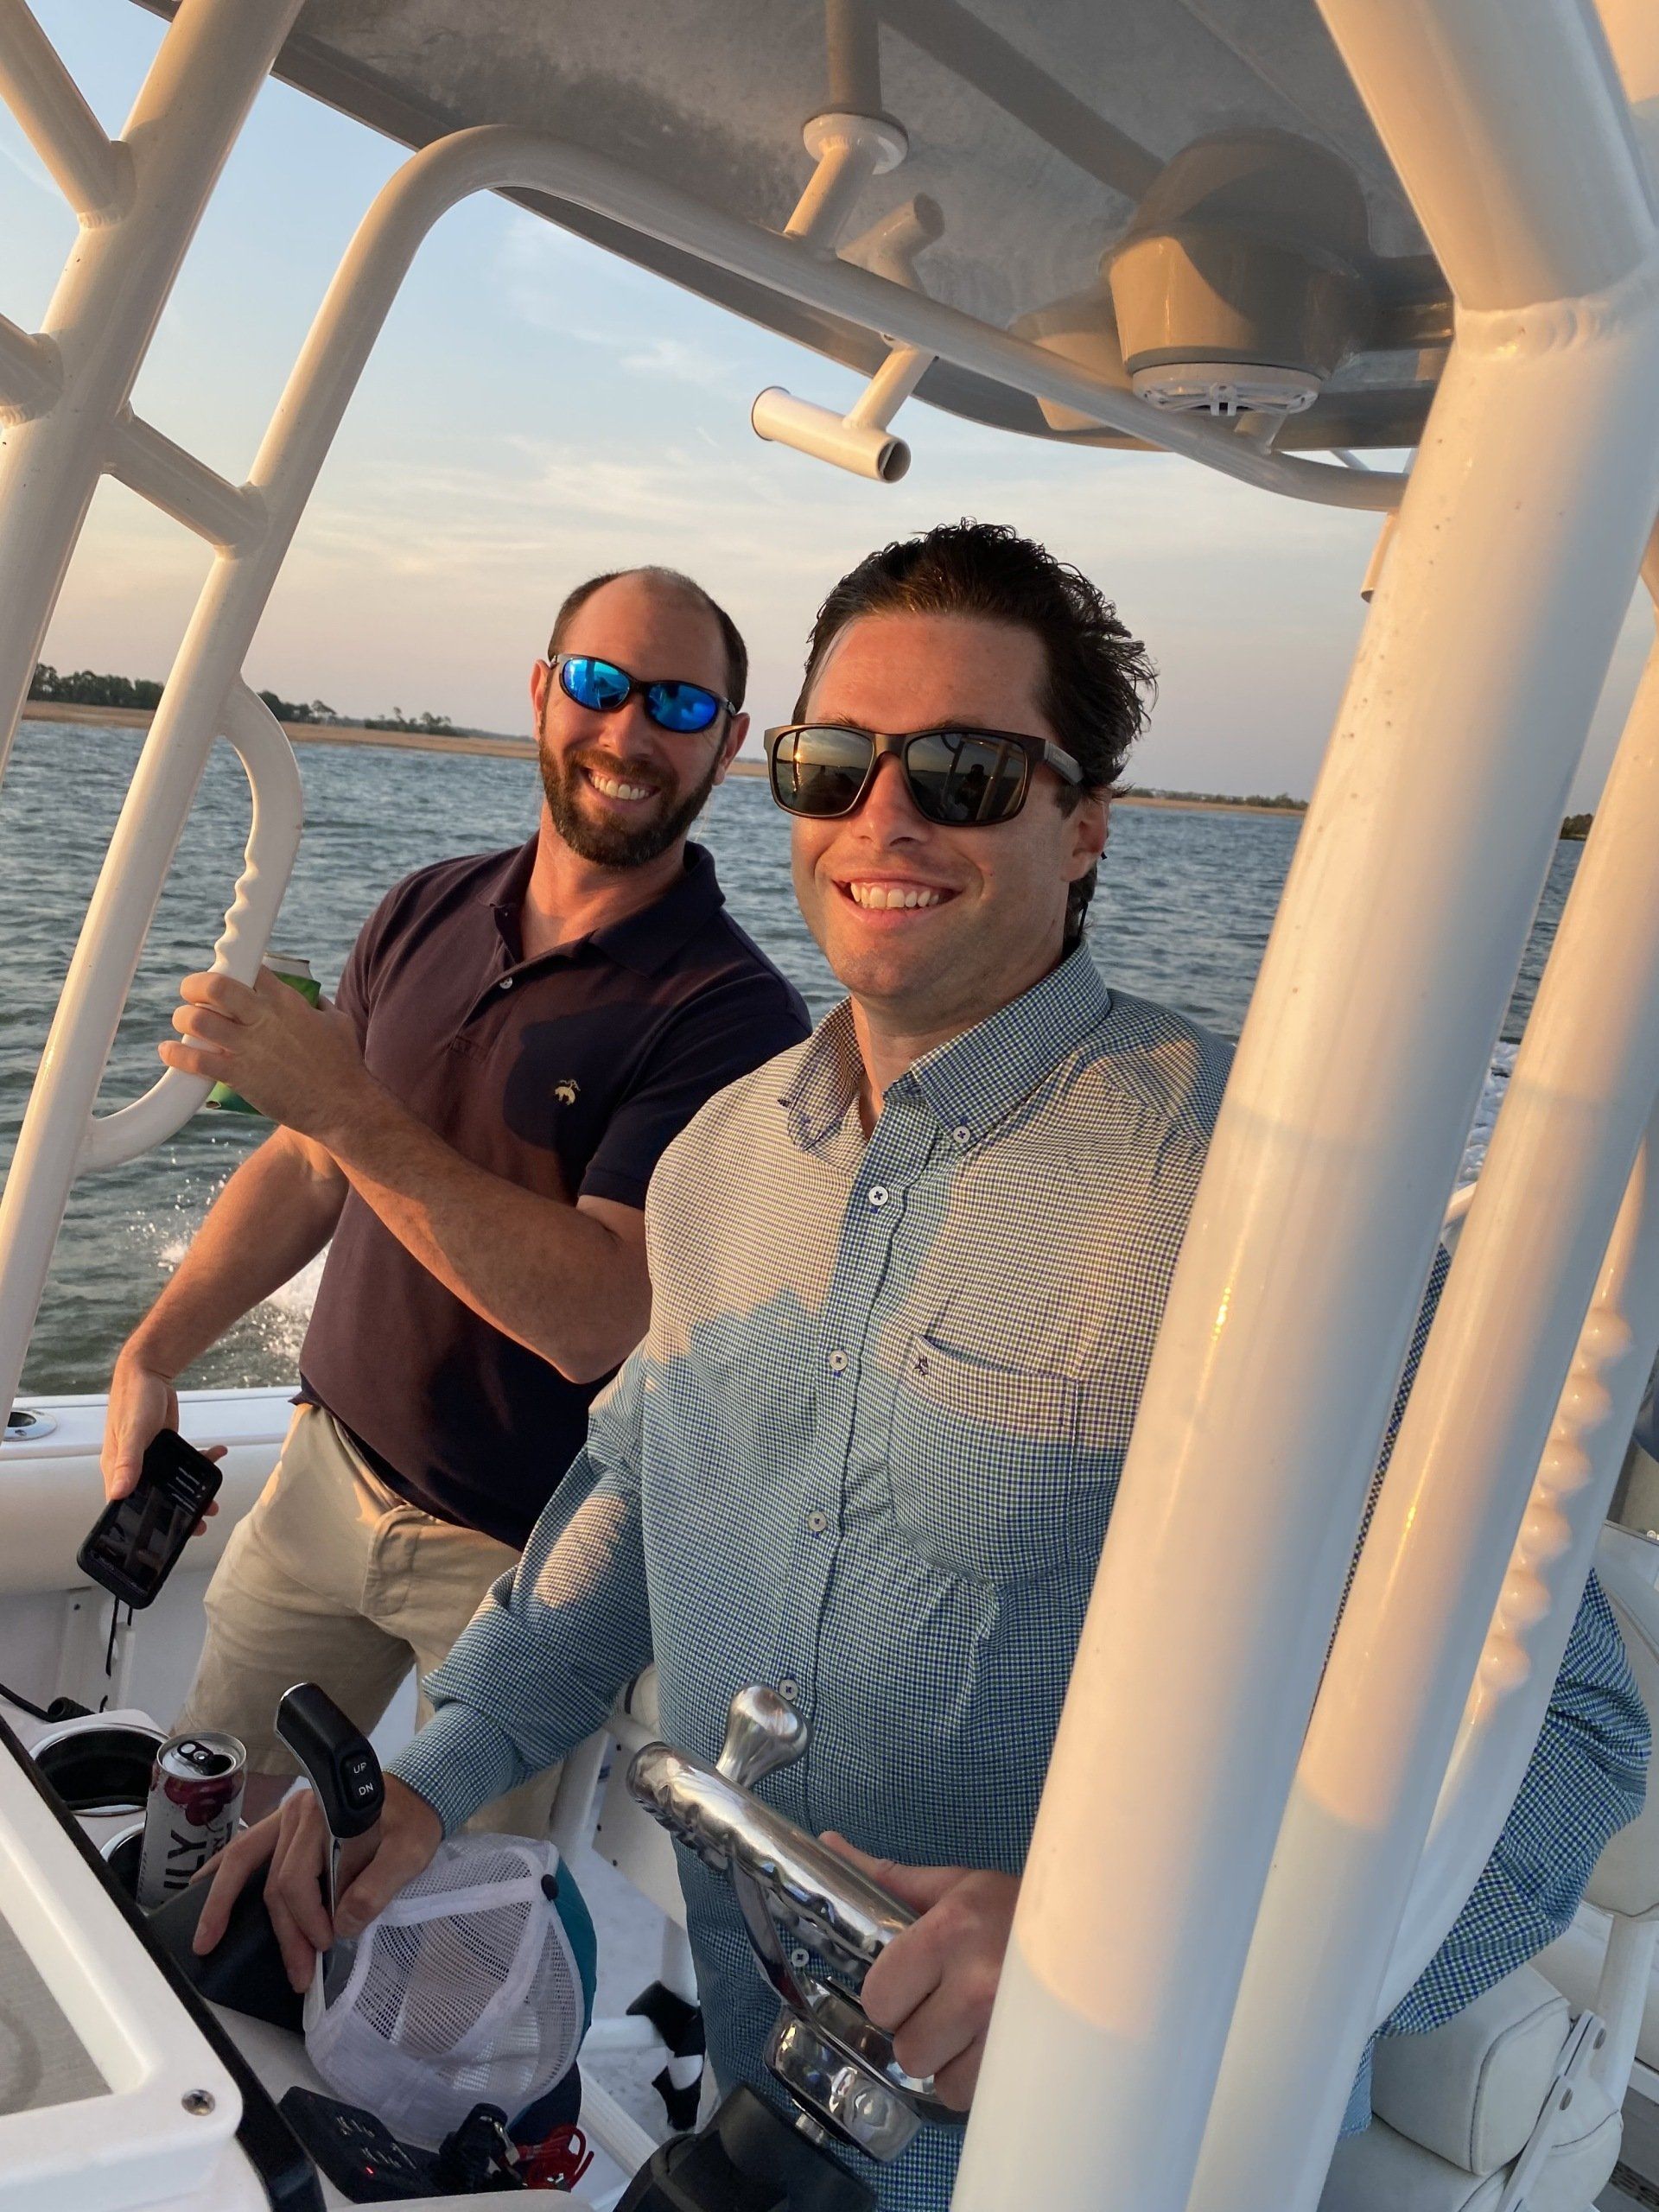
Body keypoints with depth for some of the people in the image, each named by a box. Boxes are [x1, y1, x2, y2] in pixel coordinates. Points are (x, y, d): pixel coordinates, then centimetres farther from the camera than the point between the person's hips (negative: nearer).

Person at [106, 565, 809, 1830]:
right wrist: (153, 1355, 10)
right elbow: (307, 1168, 11)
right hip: (327, 1476, 6)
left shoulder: (733, 1015, -20)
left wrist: (345, 1105, -30)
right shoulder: (428, 916, 0)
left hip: (521, 1556, -5)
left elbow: (595, 1320, -29)